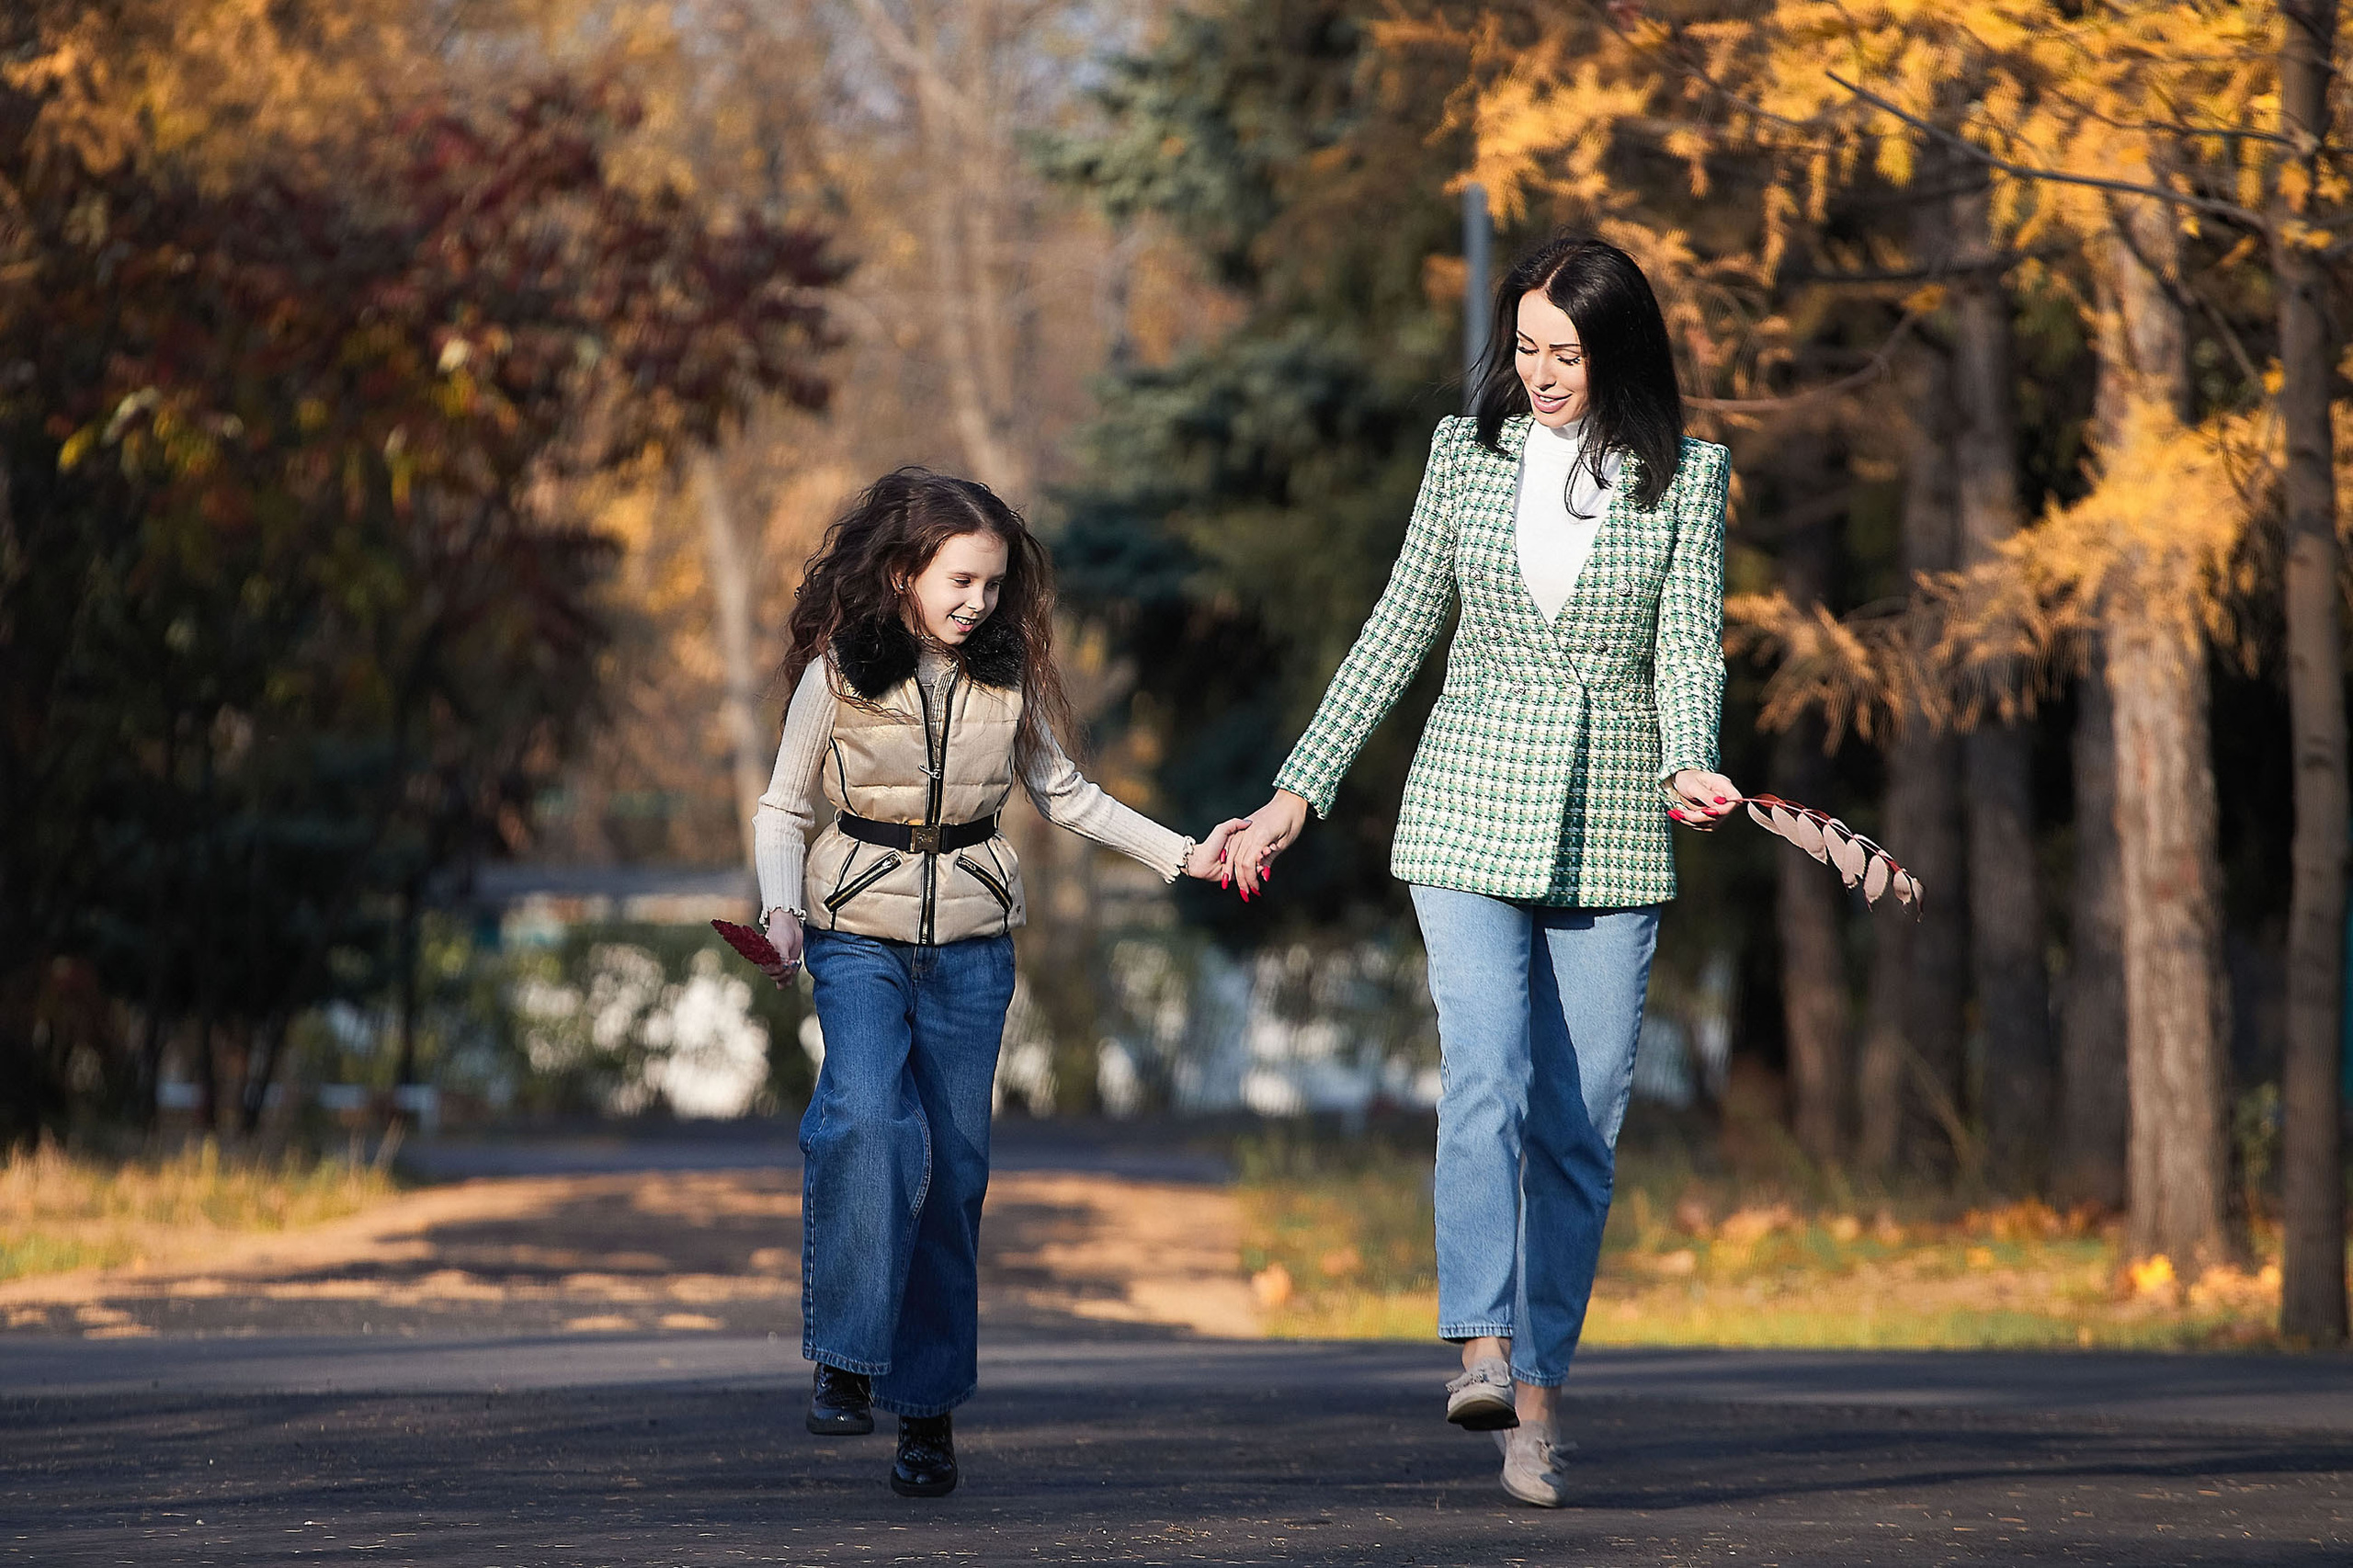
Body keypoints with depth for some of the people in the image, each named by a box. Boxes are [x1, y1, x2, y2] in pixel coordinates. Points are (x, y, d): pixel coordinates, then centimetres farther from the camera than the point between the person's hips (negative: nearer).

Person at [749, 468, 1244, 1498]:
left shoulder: (1008, 677, 0)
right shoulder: (838, 676, -7)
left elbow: (1062, 793, 13)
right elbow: (784, 812, 1)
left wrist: (1181, 854, 9)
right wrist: (782, 914, -15)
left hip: (969, 945, 3)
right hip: (858, 931, -3)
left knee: (954, 1165, 2)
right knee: (869, 1122, -25)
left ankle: (927, 1404, 11)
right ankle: (846, 1357, -15)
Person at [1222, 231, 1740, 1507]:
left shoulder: (1685, 476, 3)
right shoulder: (1466, 452, 6)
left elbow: (1689, 647, -4)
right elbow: (1397, 633, 11)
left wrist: (1689, 768, -25)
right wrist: (1299, 792, 8)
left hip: (1609, 829, 0)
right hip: (1472, 813, 0)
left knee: (1579, 1123, 0)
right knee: (1484, 1077, -19)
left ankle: (1536, 1394, 7)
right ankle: (1483, 1349, -28)